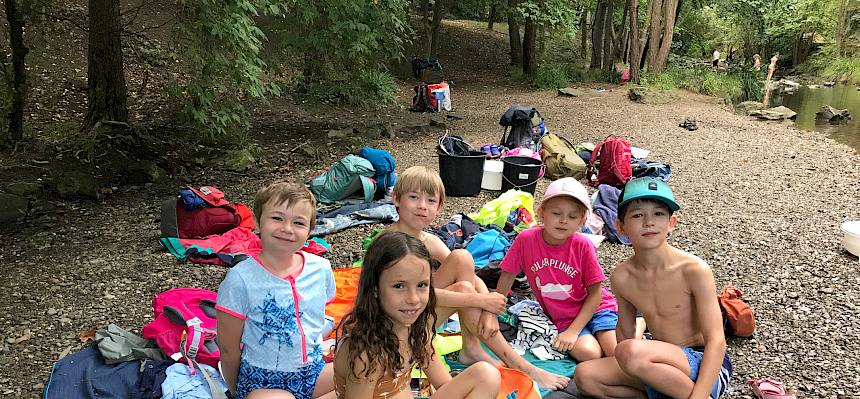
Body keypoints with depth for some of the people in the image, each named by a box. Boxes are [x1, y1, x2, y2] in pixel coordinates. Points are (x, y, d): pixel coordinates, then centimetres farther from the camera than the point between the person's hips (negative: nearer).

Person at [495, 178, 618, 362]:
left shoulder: (583, 246, -15)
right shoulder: (526, 240, -13)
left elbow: (595, 293, -9)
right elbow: (507, 276, 0)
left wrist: (573, 331, -16)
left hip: (595, 308, 0)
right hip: (564, 319, 0)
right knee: (588, 353, -26)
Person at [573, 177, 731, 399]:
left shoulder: (694, 270, -19)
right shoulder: (621, 277, -4)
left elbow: (716, 341, -19)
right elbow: (625, 332, 10)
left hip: (705, 369, -5)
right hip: (665, 364, 5)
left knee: (631, 351, -33)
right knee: (585, 375, -11)